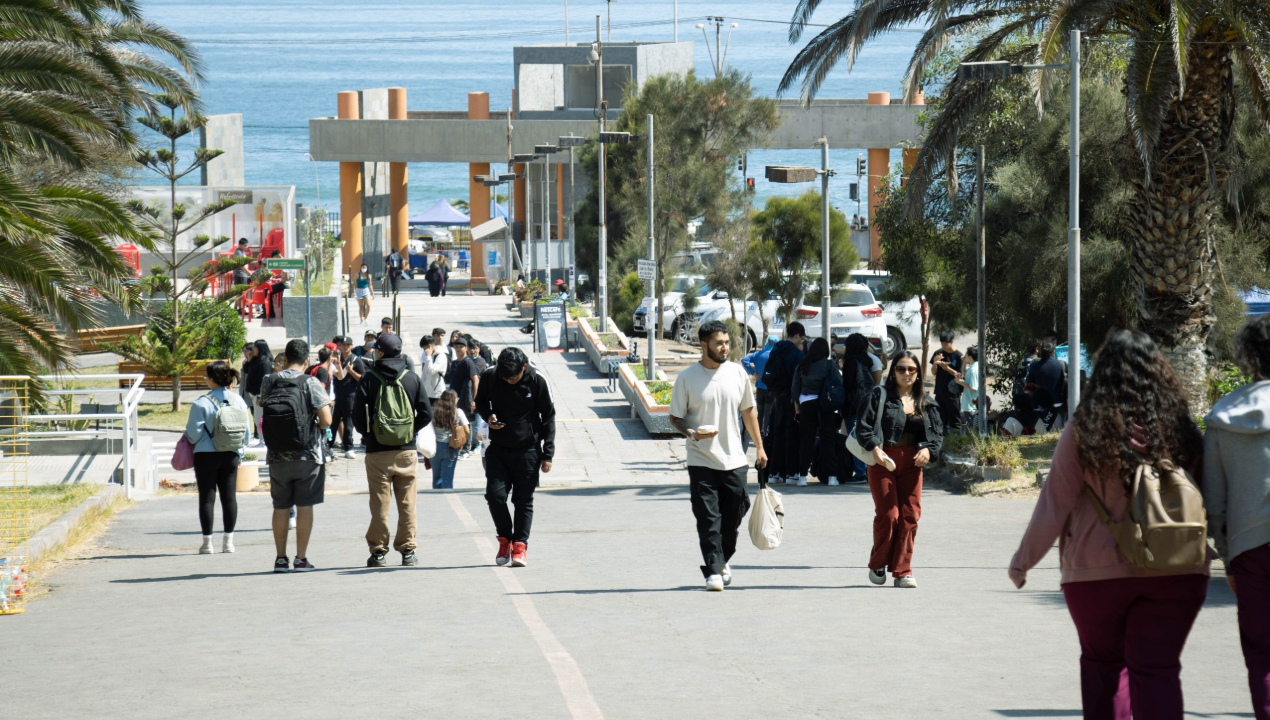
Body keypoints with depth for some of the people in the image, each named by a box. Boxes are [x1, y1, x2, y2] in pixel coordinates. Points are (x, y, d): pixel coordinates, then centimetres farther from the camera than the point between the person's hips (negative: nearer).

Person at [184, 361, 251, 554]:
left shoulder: (202, 403, -13)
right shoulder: (239, 402, 1)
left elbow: (193, 433, -9)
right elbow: (247, 431, 7)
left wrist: (188, 439, 14)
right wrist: (240, 452, 18)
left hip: (206, 455, -4)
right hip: (231, 456, 4)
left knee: (207, 497, 2)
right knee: (229, 496, 9)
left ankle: (207, 542, 3)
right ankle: (228, 541, 11)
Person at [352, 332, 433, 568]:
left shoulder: (369, 379, -4)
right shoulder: (412, 379, 3)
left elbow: (358, 416, -5)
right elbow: (426, 414, 3)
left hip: (377, 451, -2)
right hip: (407, 451, 2)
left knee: (379, 504, 3)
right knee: (407, 504, 8)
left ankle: (378, 551, 4)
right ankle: (408, 550, 9)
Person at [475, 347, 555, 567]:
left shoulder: (537, 381, -11)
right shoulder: (490, 377, -7)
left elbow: (548, 417, -2)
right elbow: (480, 402, 12)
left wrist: (547, 454, -4)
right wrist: (489, 416, -12)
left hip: (528, 451, -2)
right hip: (498, 449, 2)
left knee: (524, 500, 1)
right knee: (495, 495, -7)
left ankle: (520, 546, 7)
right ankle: (505, 539, 13)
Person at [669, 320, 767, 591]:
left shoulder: (737, 373, 5)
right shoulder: (687, 378, -5)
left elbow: (748, 410, 16)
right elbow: (675, 418, -1)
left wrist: (759, 446, 17)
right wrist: (692, 433, -21)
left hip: (734, 460, 3)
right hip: (701, 461, -3)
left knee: (732, 517, 7)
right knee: (708, 518, -8)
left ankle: (723, 561, 30)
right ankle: (714, 571, -3)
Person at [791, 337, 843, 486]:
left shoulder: (802, 365, 5)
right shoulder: (830, 364, -3)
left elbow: (795, 389, 9)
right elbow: (840, 385, -5)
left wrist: (797, 408, 15)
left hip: (806, 405, 2)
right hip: (825, 406, -2)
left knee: (806, 440, 5)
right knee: (827, 440, 3)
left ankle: (803, 475, 0)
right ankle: (831, 476, 1)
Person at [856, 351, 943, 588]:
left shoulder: (925, 402, 12)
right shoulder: (880, 396, 1)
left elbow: (938, 432, 10)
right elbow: (863, 426, -5)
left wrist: (928, 449, -11)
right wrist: (874, 448, -21)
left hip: (911, 464, 4)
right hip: (883, 461, -4)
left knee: (910, 515, -1)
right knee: (888, 514, -8)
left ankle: (902, 571, 5)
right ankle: (877, 565, 13)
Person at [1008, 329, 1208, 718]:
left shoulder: (1085, 428, -9)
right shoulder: (1180, 426, -3)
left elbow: (1055, 503, -5)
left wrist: (1023, 561, 6)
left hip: (1099, 569, -1)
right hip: (1176, 570, 1)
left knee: (1103, 662, 16)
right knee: (1157, 668, 2)